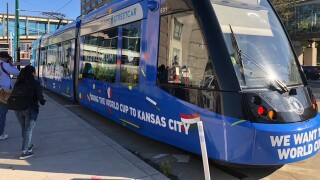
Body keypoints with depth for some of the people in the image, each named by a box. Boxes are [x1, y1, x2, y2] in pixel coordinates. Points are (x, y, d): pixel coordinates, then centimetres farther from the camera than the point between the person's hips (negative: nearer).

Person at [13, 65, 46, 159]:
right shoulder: (35, 83, -10)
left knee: (24, 129, 22)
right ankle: (24, 152, 2)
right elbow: (40, 98, -14)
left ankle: (28, 146, 37)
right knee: (28, 130, 3)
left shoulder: (18, 82, 6)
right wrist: (42, 101, 7)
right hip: (31, 109, -5)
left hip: (18, 109, 5)